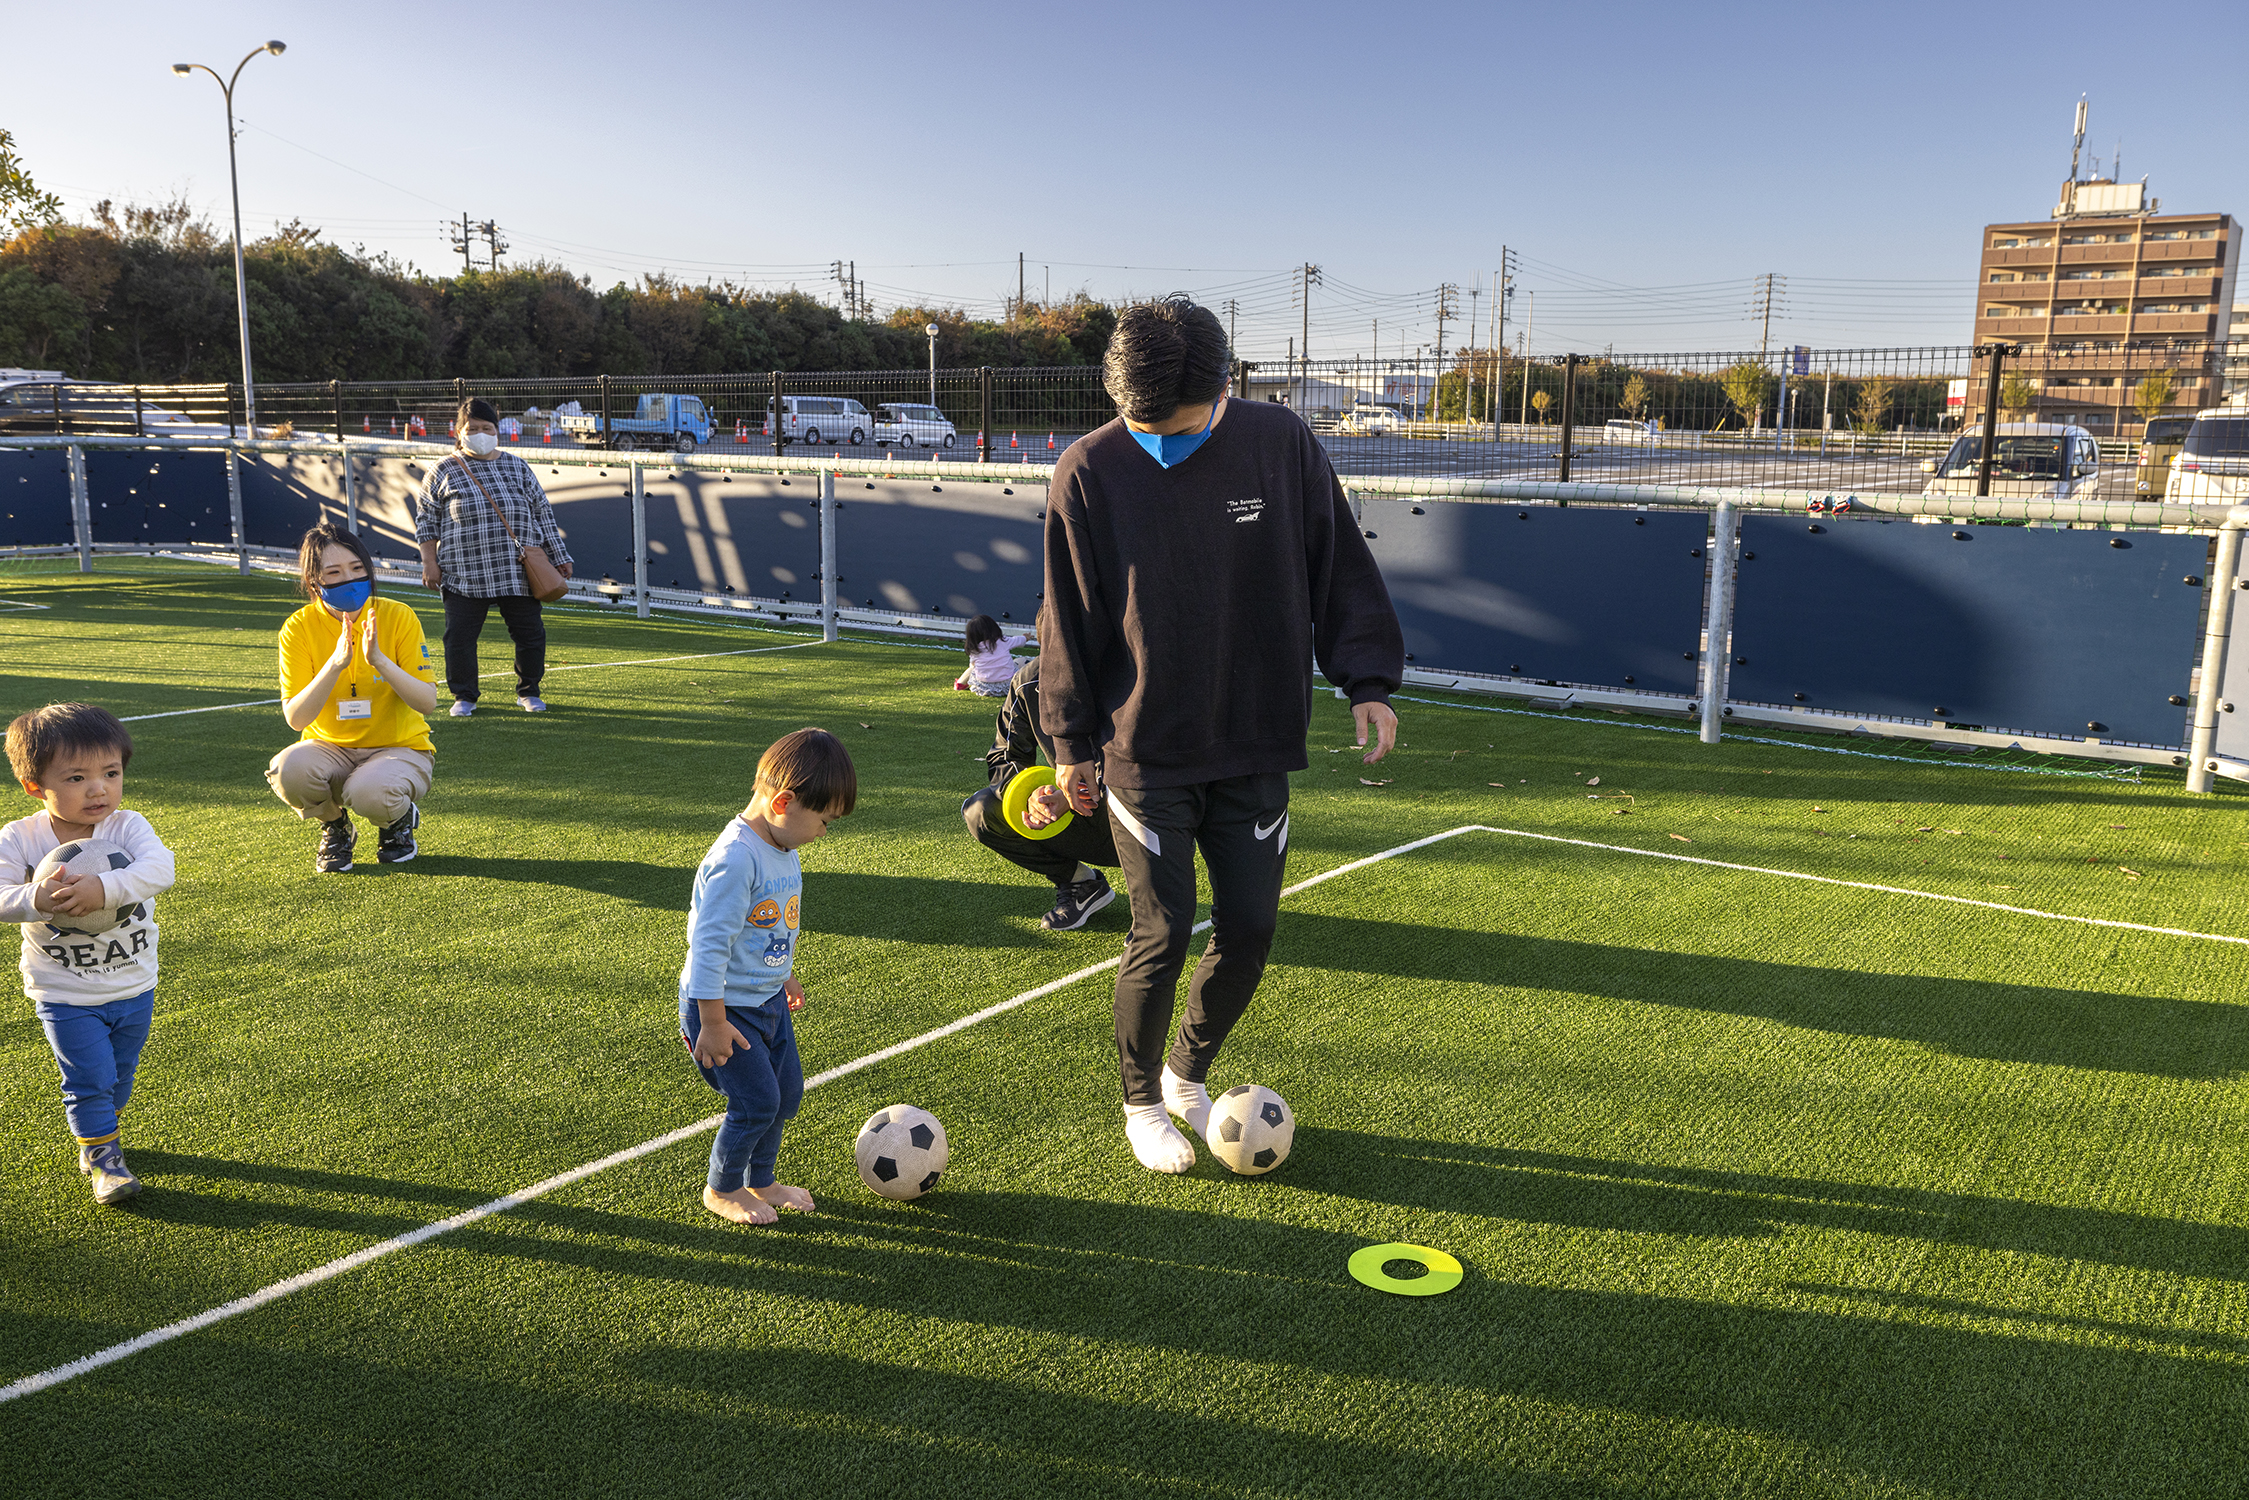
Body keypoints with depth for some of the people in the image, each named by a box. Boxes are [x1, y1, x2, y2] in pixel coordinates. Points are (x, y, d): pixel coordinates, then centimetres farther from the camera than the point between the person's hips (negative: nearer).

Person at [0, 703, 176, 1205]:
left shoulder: (128, 826, -14)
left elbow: (159, 868, -31)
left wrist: (104, 888, -47)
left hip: (134, 988, 2)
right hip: (65, 997, -2)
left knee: (120, 1072, 21)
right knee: (89, 1078, -3)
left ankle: (103, 1126, 47)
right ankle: (101, 1156, 16)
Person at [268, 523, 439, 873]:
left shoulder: (398, 617, -10)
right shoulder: (299, 628, -8)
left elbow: (428, 702, -14)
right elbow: (296, 719, -16)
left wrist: (380, 660, -29)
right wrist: (336, 663, -30)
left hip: (400, 747, -2)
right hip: (330, 749, 2)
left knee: (369, 792, -35)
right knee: (288, 769, -31)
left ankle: (400, 819, 5)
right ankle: (335, 828, 4)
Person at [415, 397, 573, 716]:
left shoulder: (517, 467, 10)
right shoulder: (445, 471, 3)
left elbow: (542, 512, 13)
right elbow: (426, 518, 7)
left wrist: (559, 556, 10)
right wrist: (429, 563, 0)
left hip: (518, 572, 2)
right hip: (464, 576, -2)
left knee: (530, 633, 4)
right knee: (460, 636, -1)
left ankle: (528, 692, 22)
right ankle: (464, 696, 17)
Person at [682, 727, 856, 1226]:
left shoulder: (783, 849, 2)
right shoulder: (735, 858, -29)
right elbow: (709, 942, -27)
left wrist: (784, 977, 30)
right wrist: (713, 1023, -25)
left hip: (767, 999, 9)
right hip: (725, 1007, -9)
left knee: (788, 1090, 14)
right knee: (757, 1101, -5)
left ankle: (759, 1180, 34)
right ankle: (722, 1189, 19)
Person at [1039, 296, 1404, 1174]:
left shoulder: (1280, 444, -4)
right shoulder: (1088, 472, -8)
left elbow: (1341, 570, 5)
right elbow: (1068, 620, 0)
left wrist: (1366, 679, -2)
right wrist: (1072, 743, 2)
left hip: (1255, 748, 3)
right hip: (1144, 753, -2)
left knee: (1250, 929, 6)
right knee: (1162, 936, -2)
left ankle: (1189, 1074, 33)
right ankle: (1142, 1103, 23)